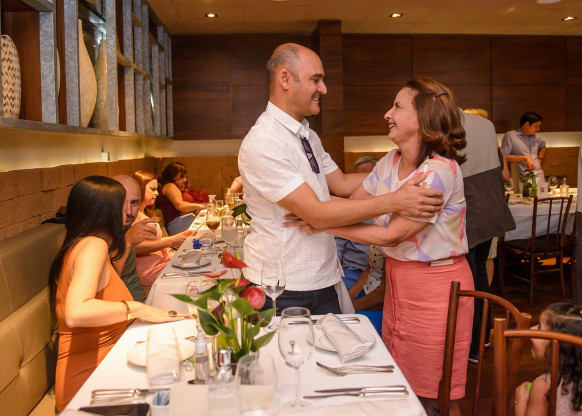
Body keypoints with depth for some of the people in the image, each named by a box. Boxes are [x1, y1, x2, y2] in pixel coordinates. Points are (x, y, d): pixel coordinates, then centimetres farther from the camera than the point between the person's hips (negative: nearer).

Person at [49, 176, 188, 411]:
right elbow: (76, 313, -32)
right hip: (91, 376, -10)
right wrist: (138, 309, -25)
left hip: (102, 362, 10)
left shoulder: (81, 244, 16)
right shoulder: (93, 244, -15)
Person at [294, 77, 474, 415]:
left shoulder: (440, 171, -22)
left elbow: (391, 235, -22)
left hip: (434, 286, -7)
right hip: (398, 278, 7)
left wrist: (324, 224, -20)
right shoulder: (391, 162, 4)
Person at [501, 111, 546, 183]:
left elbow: (543, 146, 44)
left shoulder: (536, 136, 22)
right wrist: (525, 158, -13)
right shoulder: (510, 135, 0)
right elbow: (504, 157, -11)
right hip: (522, 177, -6)